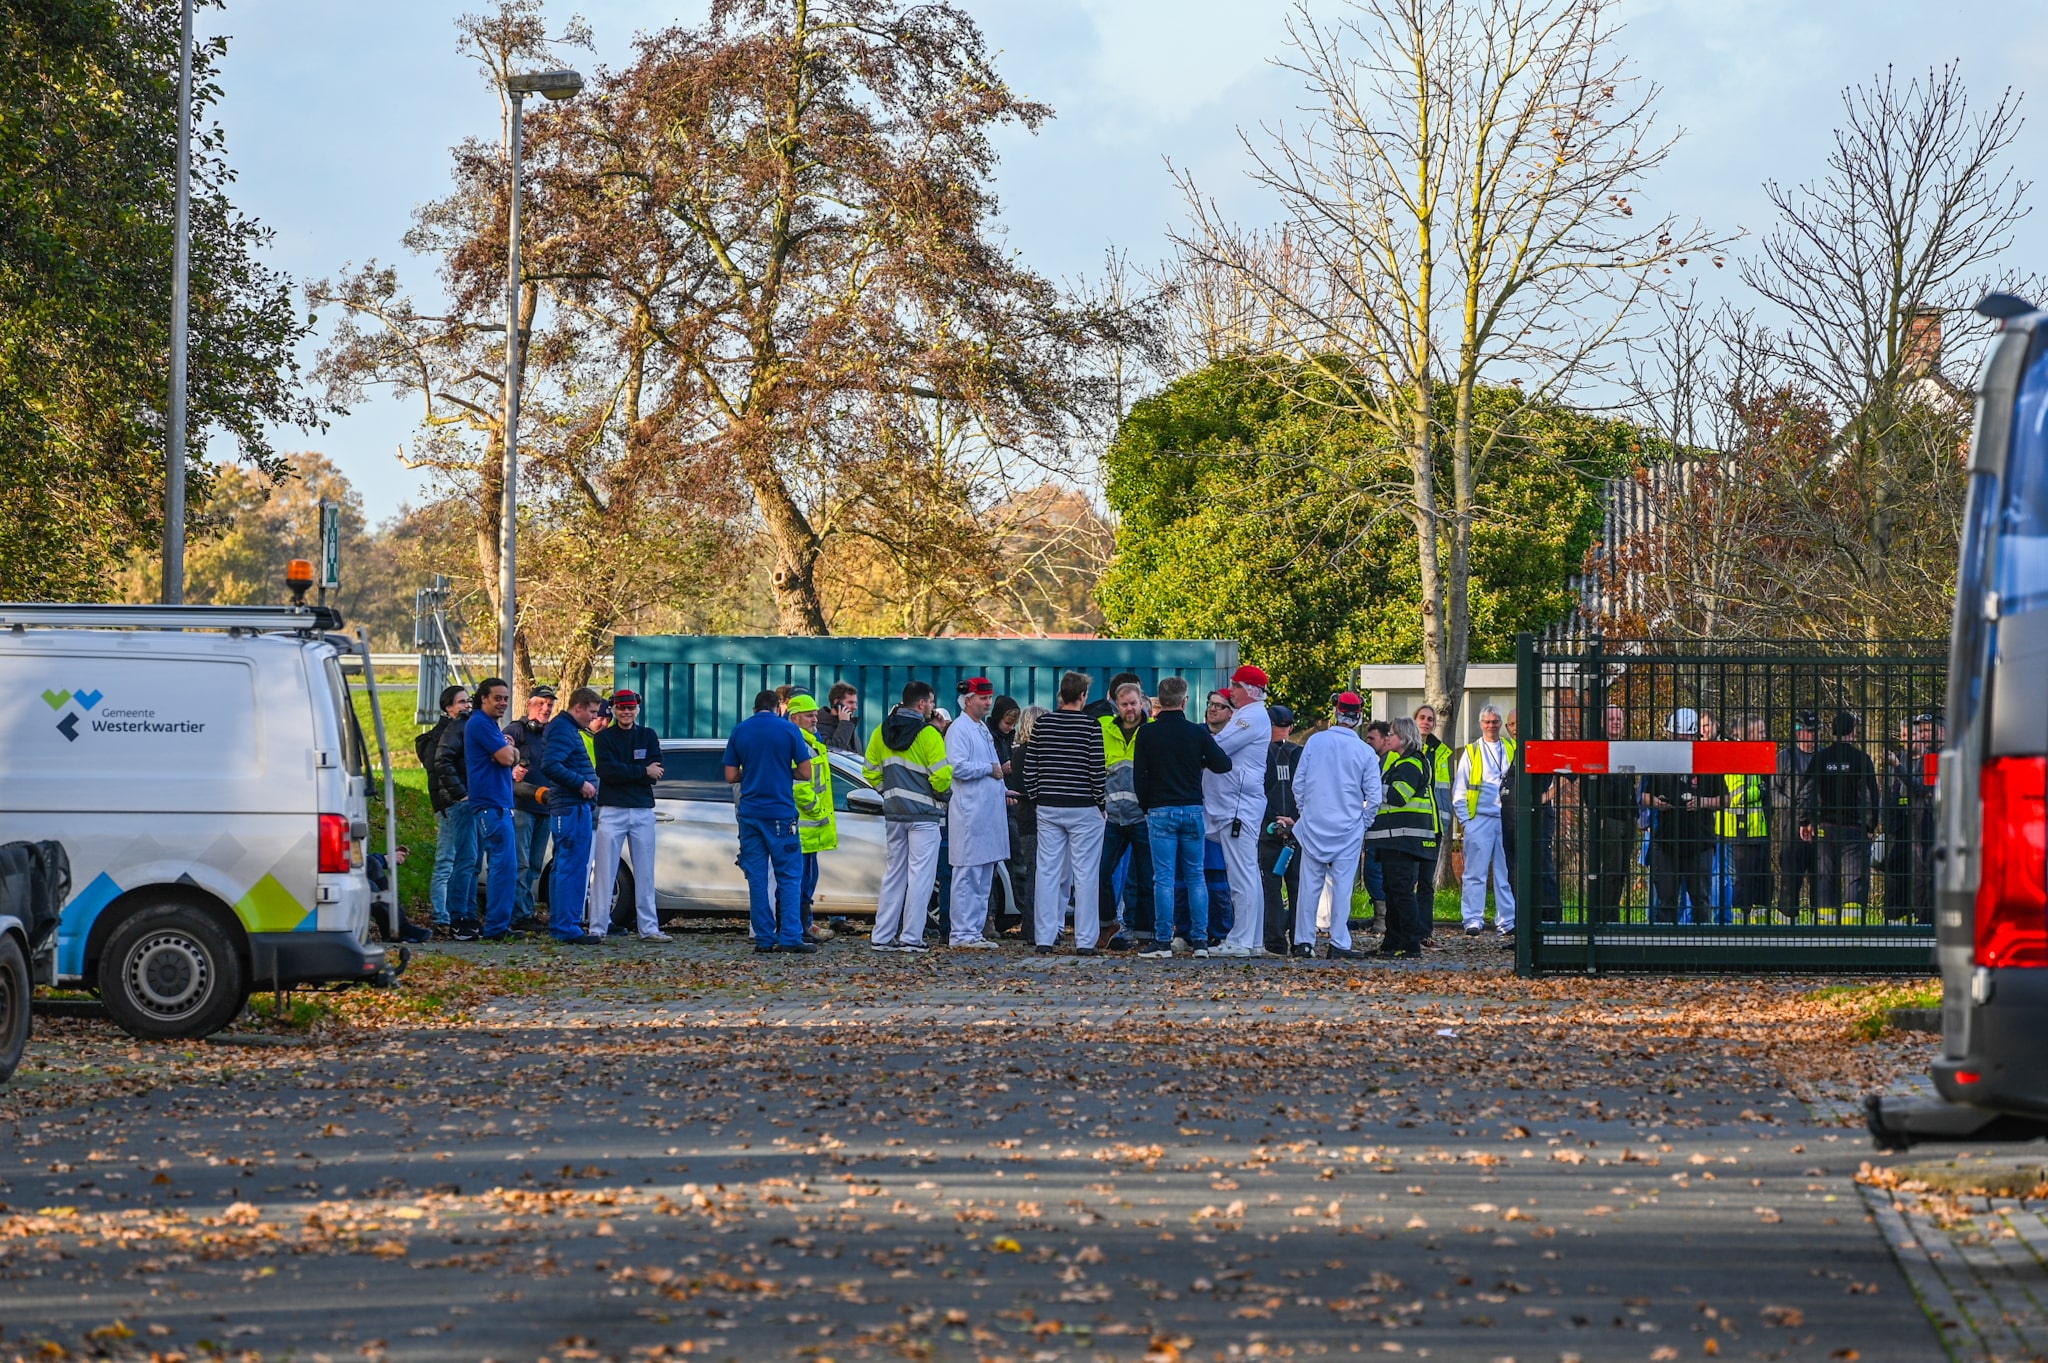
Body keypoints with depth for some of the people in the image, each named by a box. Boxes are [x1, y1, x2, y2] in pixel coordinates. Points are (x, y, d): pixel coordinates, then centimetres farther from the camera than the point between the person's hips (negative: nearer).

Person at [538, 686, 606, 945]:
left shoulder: (568, 729, 21)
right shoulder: (562, 729, -12)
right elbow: (550, 765, -24)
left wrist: (585, 783, 17)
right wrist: (581, 783, -21)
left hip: (568, 808, 11)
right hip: (572, 808, -11)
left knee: (563, 867, 14)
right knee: (573, 868, -12)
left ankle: (558, 926, 19)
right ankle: (568, 929, -14)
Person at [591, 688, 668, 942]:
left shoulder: (649, 736, 11)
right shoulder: (604, 738, 3)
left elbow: (655, 774, -2)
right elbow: (607, 771, -12)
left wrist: (624, 773, -11)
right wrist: (643, 771, -10)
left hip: (643, 810, 3)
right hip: (612, 810, -3)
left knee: (645, 874, 6)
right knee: (605, 872, -4)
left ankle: (648, 928, 9)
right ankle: (597, 928, -3)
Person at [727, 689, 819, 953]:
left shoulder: (739, 731, 5)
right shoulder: (789, 730, -3)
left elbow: (730, 776, 5)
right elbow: (806, 773, -4)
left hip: (749, 812, 3)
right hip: (781, 813, -3)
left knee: (757, 877, 6)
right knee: (789, 876, 0)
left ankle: (764, 938, 3)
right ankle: (790, 937, -8)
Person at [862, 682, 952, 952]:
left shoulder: (881, 732, 7)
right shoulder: (928, 734, -12)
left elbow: (872, 772, 11)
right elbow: (942, 777, -13)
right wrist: (942, 794, 6)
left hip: (893, 813, 6)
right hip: (923, 815, -6)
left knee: (893, 873, 13)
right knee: (920, 874, -2)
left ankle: (881, 936, 12)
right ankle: (911, 938, -4)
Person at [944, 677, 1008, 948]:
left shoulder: (983, 729, 21)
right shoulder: (959, 730, -9)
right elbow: (958, 767, -20)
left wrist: (1002, 790, 15)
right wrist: (990, 769, -10)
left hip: (989, 812, 10)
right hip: (969, 812, -10)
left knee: (984, 877, 11)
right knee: (968, 875, -9)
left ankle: (975, 931, 15)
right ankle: (962, 933, -8)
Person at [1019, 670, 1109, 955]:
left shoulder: (1042, 724, 4)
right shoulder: (1090, 726, -8)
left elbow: (1030, 767, 5)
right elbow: (1097, 770, -10)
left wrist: (1036, 798, 14)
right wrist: (1100, 803, 2)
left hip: (1048, 807, 4)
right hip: (1083, 809, -4)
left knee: (1048, 873, 5)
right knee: (1084, 875, 1)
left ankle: (1044, 940, 5)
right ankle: (1085, 941, 0)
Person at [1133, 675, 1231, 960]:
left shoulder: (1147, 733, -3)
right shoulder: (1197, 733, -1)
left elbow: (1139, 776, -3)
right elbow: (1223, 765, -2)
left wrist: (1146, 806, 10)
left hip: (1160, 811, -2)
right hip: (1193, 809, 2)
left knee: (1164, 878, -2)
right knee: (1195, 877, 8)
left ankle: (1163, 942, -5)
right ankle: (1200, 940, 7)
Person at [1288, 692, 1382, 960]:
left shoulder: (1315, 742, -3)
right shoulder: (1366, 752, -5)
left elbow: (1298, 783, 1)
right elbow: (1374, 797, -3)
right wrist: (1364, 824, 12)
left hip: (1314, 825, 1)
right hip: (1348, 828, -1)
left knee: (1310, 884, 4)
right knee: (1342, 886, 2)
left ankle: (1304, 941, 4)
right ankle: (1339, 943, 2)